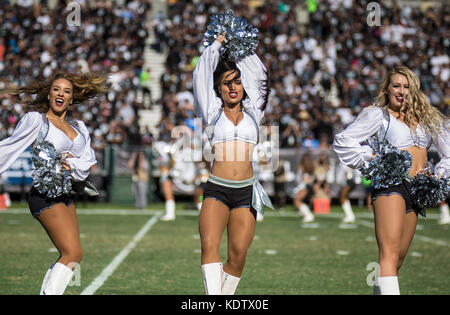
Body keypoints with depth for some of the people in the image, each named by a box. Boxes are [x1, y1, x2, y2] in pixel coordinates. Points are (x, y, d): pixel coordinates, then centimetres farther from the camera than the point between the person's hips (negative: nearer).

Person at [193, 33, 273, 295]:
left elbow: (259, 75, 17)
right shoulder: (213, 114, 13)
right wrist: (217, 44, 22)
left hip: (246, 193, 2)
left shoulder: (253, 114, 17)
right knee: (210, 245, -20)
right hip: (216, 190, -2)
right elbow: (201, 76, 13)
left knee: (238, 255, -6)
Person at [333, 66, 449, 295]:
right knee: (389, 254, -20)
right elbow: (343, 141, 1)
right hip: (390, 184, -6)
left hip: (416, 190, 6)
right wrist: (369, 158, -5)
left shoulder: (426, 118, 19)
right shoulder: (378, 115, 5)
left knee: (398, 259, 8)